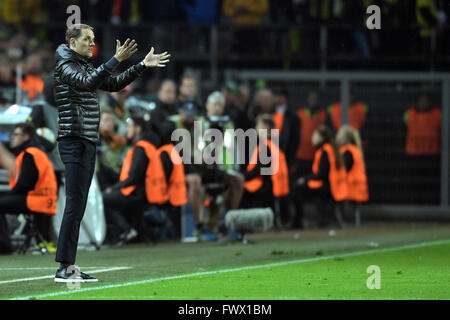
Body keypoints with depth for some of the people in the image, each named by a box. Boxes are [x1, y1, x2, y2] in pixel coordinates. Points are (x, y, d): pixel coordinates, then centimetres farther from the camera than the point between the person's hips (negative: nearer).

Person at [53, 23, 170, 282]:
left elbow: (115, 84, 27)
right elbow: (88, 82, -26)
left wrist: (143, 66, 20)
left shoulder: (87, 67, 20)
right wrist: (117, 60, -33)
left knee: (78, 207, 7)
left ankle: (69, 266, 8)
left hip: (89, 143, 10)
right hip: (74, 141, -10)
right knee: (75, 204, -14)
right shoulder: (66, 66, -7)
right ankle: (65, 268, -16)